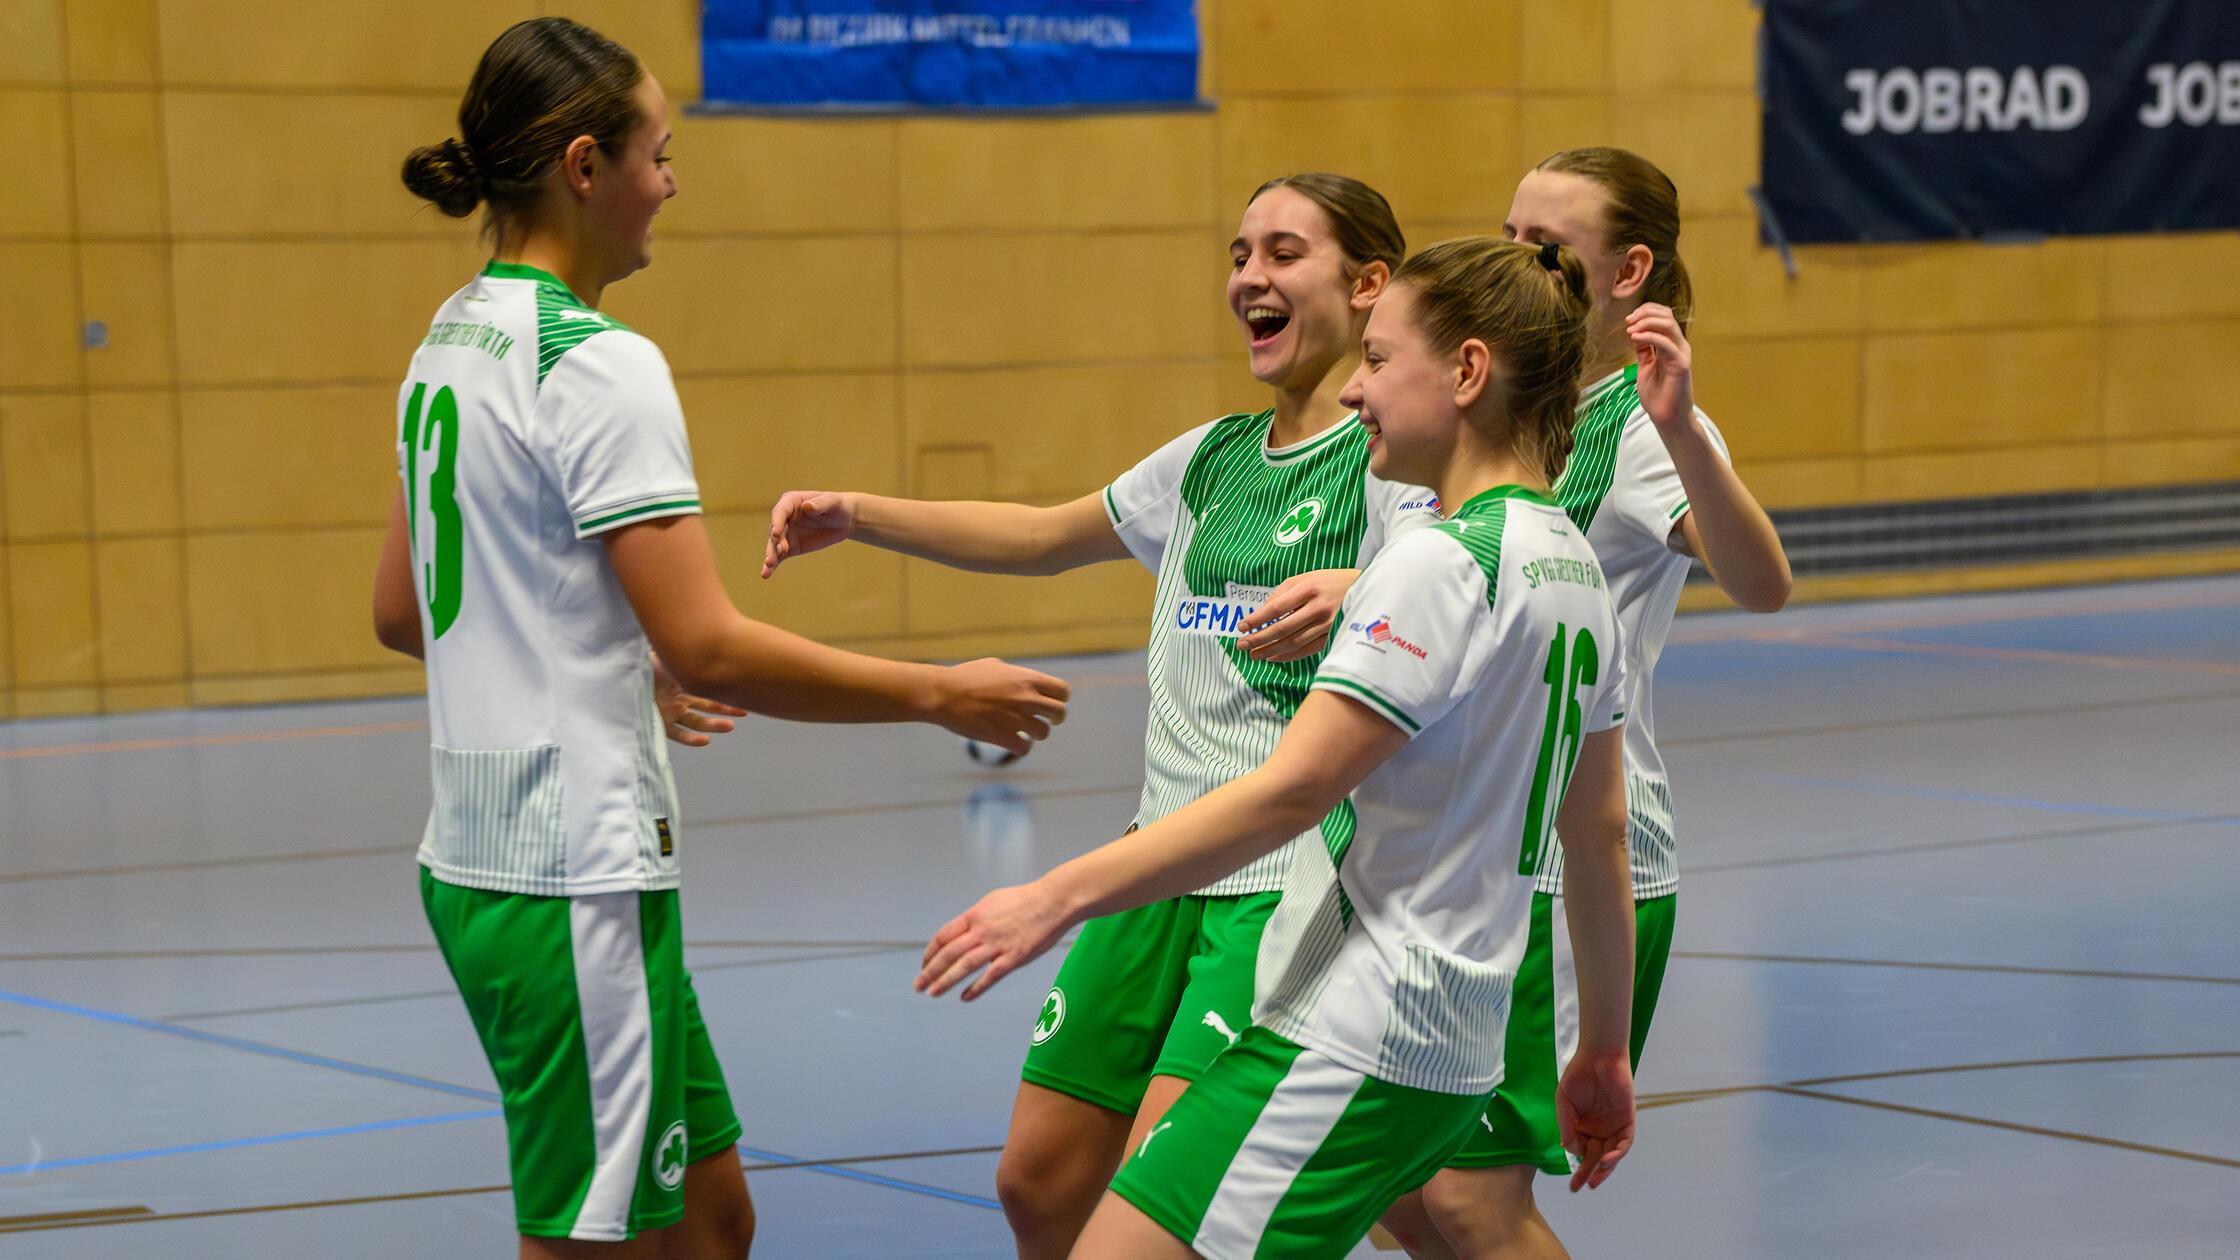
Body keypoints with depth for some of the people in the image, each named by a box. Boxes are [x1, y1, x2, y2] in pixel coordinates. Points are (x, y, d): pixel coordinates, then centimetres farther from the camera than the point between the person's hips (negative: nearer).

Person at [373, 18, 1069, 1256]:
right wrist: (940, 694, -12)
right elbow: (709, 647, -21)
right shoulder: (597, 364, -17)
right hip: (575, 876, -9)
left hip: (478, 858, 9)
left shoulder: (452, 344, 12)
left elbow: (401, 611, 20)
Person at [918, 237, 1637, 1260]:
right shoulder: (1574, 570, 13)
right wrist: (1602, 1052, 28)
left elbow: (1291, 790, -22)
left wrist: (1057, 897, -22)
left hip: (1350, 1048, -10)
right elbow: (1599, 836, 20)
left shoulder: (1440, 564, -16)